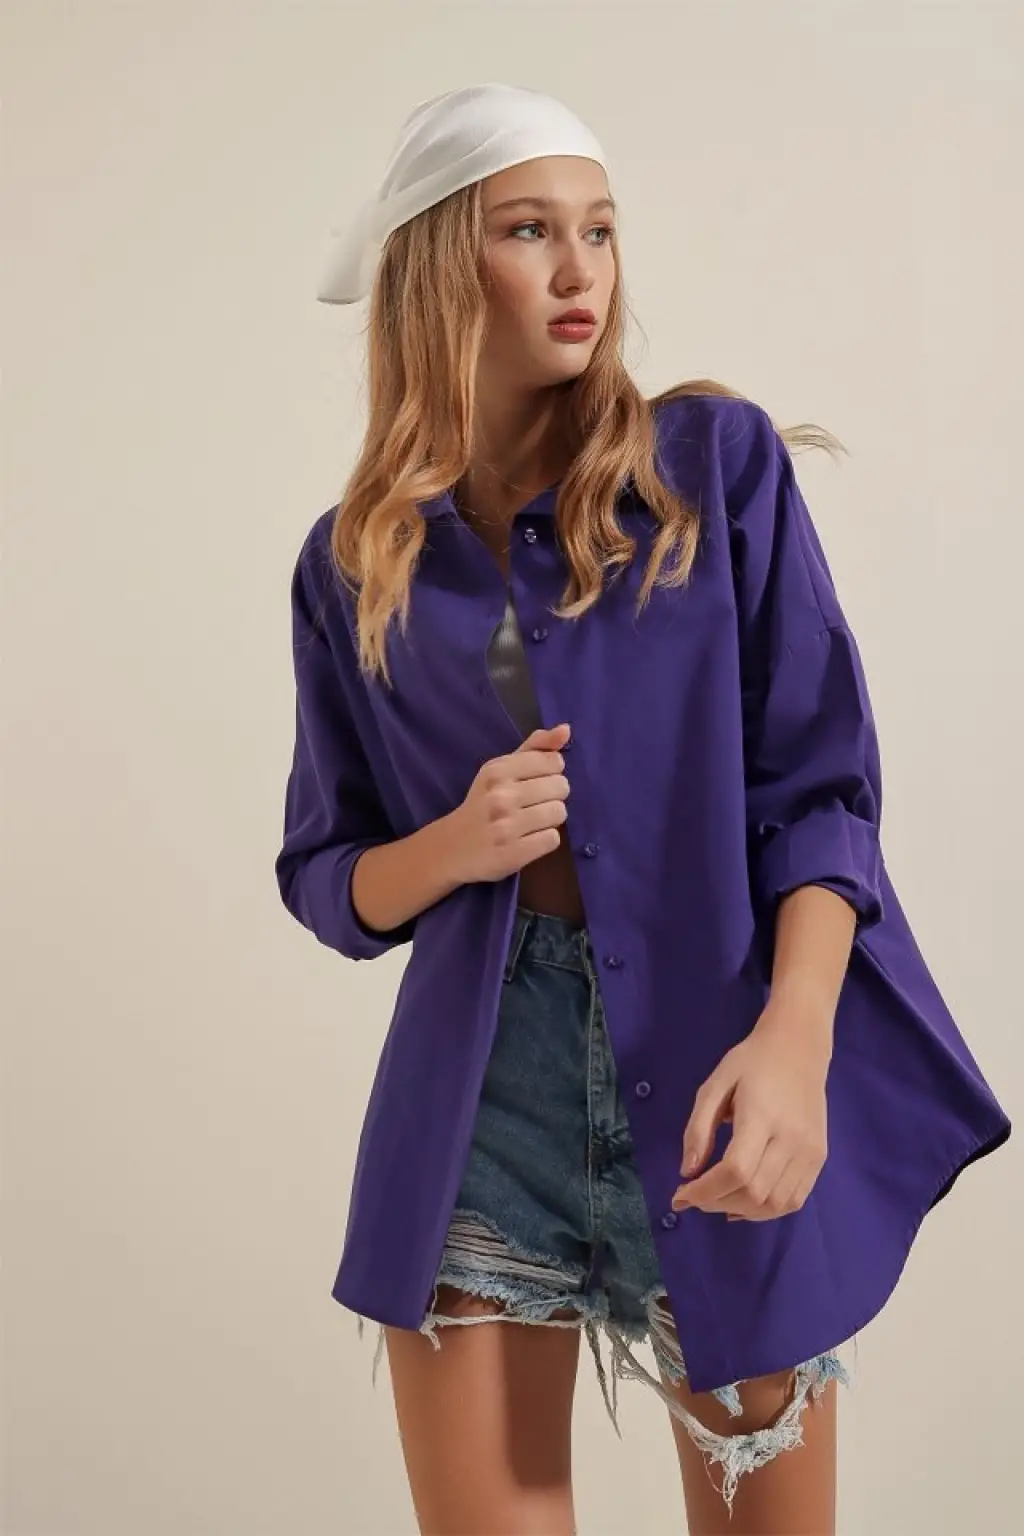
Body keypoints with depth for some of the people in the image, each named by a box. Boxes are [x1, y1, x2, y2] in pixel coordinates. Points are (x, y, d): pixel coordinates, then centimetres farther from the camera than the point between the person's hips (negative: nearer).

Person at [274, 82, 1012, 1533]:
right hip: (480, 1096, 1)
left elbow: (819, 788, -6)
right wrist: (454, 846, -13)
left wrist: (794, 1041, -22)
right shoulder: (354, 563, 5)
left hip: (719, 1081, -1)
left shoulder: (717, 462, -1)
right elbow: (326, 878, 9)